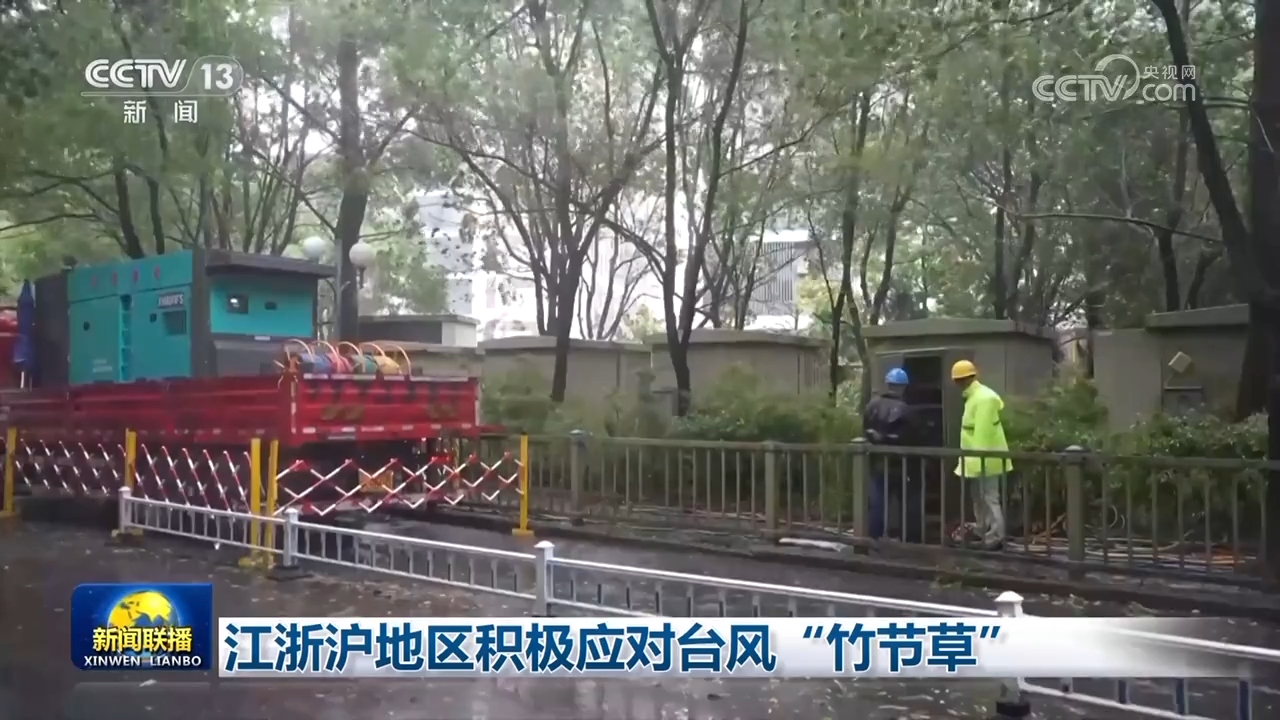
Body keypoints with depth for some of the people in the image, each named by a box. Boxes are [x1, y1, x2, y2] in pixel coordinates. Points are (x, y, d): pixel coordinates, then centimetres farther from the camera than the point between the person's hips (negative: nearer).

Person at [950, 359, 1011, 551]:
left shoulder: (983, 398, -20)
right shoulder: (974, 396, 12)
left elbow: (983, 432, -25)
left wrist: (979, 461, -26)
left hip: (985, 459, -10)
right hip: (979, 459, 10)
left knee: (989, 498, -5)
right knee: (979, 498, 19)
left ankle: (995, 538, 0)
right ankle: (982, 532, 31)